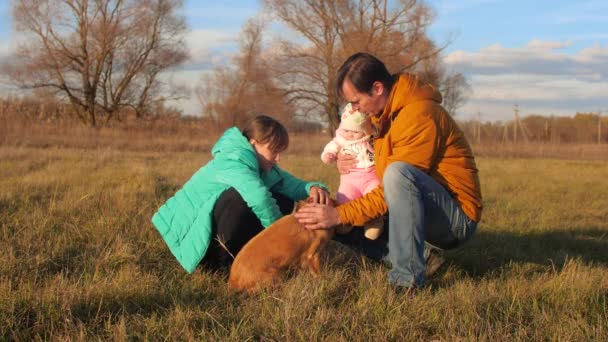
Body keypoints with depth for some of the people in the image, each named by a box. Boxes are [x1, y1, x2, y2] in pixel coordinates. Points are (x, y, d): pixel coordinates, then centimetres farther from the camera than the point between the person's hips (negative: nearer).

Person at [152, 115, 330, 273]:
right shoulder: (232, 162, -26)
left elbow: (290, 184, 2)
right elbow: (258, 198, -41)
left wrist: (312, 188, -22)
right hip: (193, 232, -9)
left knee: (283, 202, 0)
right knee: (241, 196, -35)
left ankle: (236, 253, 2)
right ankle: (219, 260, -17)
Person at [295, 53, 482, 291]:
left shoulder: (419, 116, -20)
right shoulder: (385, 114, 9)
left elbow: (397, 181, -24)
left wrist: (341, 215, -24)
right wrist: (350, 163, -3)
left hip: (457, 217, -9)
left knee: (398, 173, -36)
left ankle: (408, 278, -31)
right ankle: (420, 256, -2)